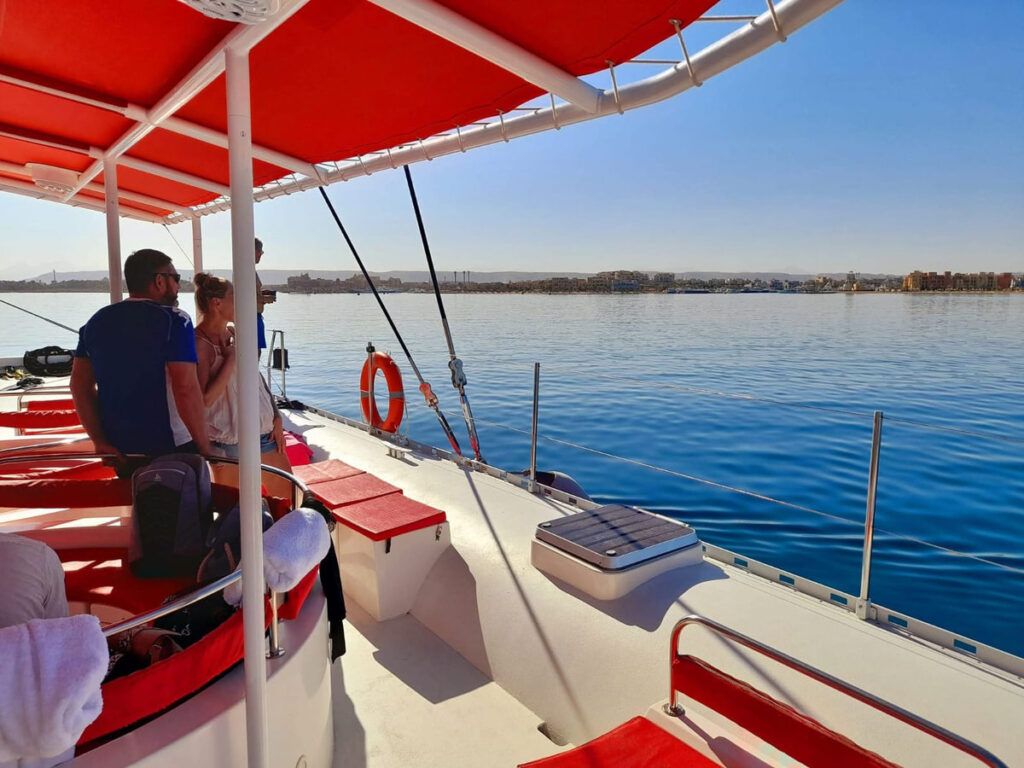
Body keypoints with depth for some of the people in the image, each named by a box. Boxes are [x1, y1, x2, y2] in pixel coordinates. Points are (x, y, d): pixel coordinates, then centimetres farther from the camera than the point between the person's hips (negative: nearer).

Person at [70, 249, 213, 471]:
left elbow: (80, 385, 4)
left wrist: (100, 441, 2)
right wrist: (204, 447, -14)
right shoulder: (174, 321, -13)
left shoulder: (96, 322, 8)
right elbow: (186, 390, -21)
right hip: (172, 448, -6)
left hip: (119, 451, 6)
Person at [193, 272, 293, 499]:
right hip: (229, 442, -7)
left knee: (290, 496, 10)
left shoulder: (235, 334, 8)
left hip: (264, 431, 7)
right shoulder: (200, 342, -13)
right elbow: (206, 399, -21)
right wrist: (231, 359, -18)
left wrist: (277, 418, 8)